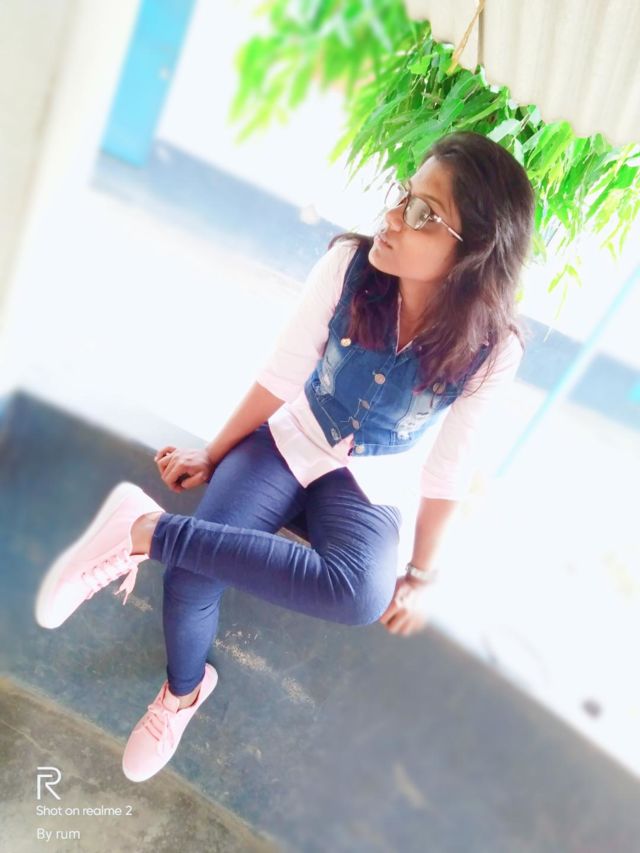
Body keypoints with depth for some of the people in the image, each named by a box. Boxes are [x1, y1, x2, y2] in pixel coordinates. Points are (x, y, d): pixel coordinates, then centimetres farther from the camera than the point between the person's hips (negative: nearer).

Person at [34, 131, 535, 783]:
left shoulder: (493, 348, -19)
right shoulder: (348, 265, -20)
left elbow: (449, 468, -7)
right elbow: (281, 374, -9)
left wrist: (420, 575, 2)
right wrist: (212, 457, 1)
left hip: (368, 482, 0)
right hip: (293, 441, 1)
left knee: (362, 595, -33)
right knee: (190, 580, -21)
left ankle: (146, 529, -21)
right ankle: (183, 689, 15)